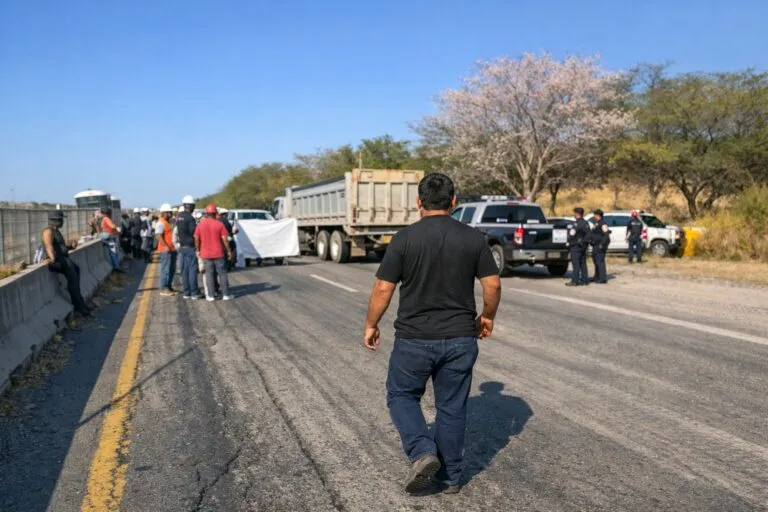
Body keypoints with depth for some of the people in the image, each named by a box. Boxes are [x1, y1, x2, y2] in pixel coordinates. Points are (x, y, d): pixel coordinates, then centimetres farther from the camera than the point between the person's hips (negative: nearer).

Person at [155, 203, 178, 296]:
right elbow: (158, 236, -21)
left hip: (172, 249, 10)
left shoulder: (169, 222, 18)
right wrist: (165, 246, -29)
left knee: (172, 270, 14)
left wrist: (174, 246, 19)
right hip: (165, 250, -9)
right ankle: (164, 289, -4)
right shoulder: (161, 223, -11)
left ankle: (169, 286, 23)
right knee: (165, 269, -7)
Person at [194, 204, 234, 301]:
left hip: (206, 254, 2)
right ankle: (226, 294, 8)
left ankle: (210, 296, 7)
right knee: (222, 273, 6)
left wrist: (198, 250, 15)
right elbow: (225, 239, -9)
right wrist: (229, 251, -1)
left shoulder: (200, 225, 1)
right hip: (218, 253, -2)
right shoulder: (219, 224, -7)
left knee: (209, 274, 7)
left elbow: (196, 239, 3)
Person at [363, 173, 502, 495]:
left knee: (401, 396, 17)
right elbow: (493, 284, 2)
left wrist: (371, 325, 5)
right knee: (451, 407, 14)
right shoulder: (474, 238, -2)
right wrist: (487, 317, 18)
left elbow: (383, 289, -9)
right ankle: (451, 477, 23)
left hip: (414, 339, -2)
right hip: (460, 339, 3)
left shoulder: (405, 238, -10)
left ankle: (422, 453, -1)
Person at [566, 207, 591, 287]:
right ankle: (584, 280, 14)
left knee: (576, 264, -6)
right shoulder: (586, 223, 11)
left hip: (576, 246, -9)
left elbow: (572, 235, -19)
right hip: (583, 246, 9)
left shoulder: (577, 224, -18)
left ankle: (574, 281, -6)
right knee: (583, 264, 12)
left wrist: (569, 242, -2)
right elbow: (588, 235, 15)